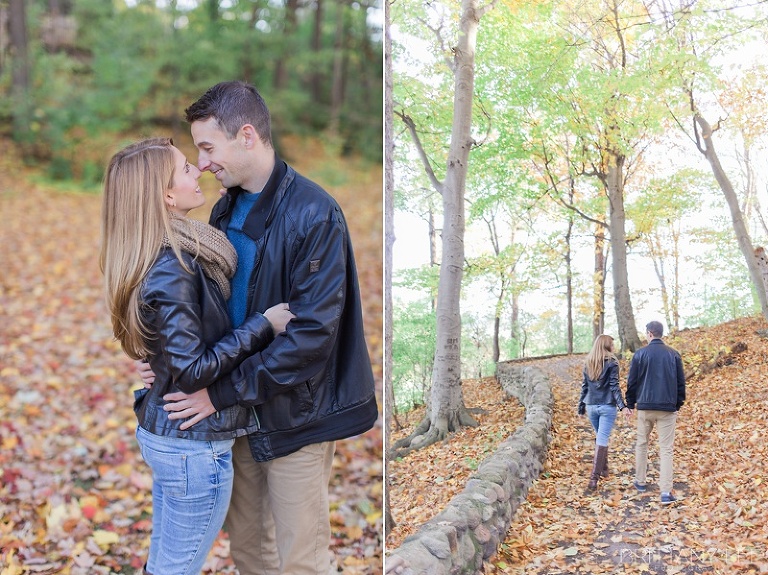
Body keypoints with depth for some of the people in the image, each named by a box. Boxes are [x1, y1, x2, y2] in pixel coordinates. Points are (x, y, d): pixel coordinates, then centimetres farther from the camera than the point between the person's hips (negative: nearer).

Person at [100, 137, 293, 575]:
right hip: (196, 445, -9)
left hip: (163, 430, 9)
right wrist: (264, 326, -18)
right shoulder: (173, 268, -24)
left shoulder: (170, 254, 3)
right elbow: (193, 370, -24)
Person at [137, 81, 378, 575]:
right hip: (242, 407, 7)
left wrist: (224, 391, -23)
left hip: (294, 413, -7)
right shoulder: (226, 210, 6)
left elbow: (312, 331, -24)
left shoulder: (313, 214, -20)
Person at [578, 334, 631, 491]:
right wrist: (622, 406, -15)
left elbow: (584, 386, 11)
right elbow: (614, 387, -12)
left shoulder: (588, 363, 8)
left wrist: (581, 406, 17)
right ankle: (594, 477, -15)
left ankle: (603, 468, 30)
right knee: (602, 440, -7)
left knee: (600, 437, 22)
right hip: (607, 407, -5)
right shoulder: (611, 363, -6)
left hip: (591, 406, 5)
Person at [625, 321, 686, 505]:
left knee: (642, 444, 18)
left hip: (645, 407, 0)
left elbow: (632, 382, 0)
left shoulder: (640, 354, -3)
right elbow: (681, 382, 7)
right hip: (667, 408, 1)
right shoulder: (674, 355, 3)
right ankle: (666, 492, -10)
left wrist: (630, 404, 12)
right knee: (666, 449, -1)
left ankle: (640, 482, 26)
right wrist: (678, 405, 17)